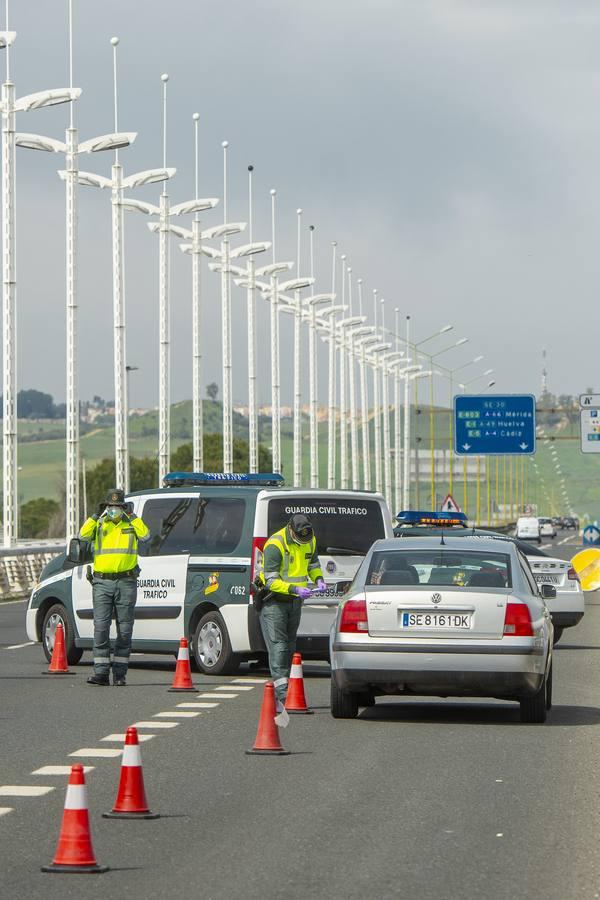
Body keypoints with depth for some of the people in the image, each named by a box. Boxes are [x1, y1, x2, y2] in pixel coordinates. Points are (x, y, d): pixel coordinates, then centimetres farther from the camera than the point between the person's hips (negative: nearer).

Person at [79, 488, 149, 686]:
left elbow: (145, 535, -11)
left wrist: (130, 516, -10)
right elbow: (83, 535, -10)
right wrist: (97, 516, -11)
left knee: (124, 630, 2)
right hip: (102, 582, 0)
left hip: (126, 583, 0)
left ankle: (120, 674, 8)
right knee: (100, 627, -7)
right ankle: (101, 672, -7)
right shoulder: (99, 524, 8)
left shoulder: (131, 524, 8)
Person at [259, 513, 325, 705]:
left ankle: (281, 686, 18)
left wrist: (319, 579, -4)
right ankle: (282, 691, -19)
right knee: (278, 646, -14)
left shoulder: (310, 541, -1)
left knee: (289, 646, 10)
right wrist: (295, 589, -35)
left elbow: (313, 564, 17)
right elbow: (271, 580, -24)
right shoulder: (275, 545, -24)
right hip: (273, 601, -7)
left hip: (294, 602, 7)